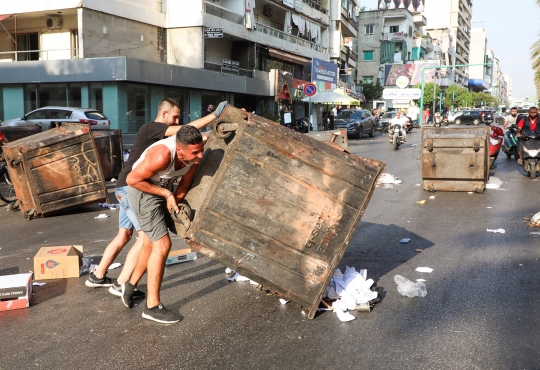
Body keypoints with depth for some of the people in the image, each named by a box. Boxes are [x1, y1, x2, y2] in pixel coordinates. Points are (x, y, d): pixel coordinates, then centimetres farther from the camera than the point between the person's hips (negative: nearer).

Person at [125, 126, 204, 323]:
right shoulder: (163, 155, -38)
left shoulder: (194, 154, -18)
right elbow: (132, 179, -27)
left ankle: (131, 285, 44)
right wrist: (167, 194, -24)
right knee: (162, 245, -12)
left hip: (163, 190, 8)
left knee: (151, 242, 22)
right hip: (143, 191, -8)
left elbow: (185, 184, -1)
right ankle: (152, 307, -3)